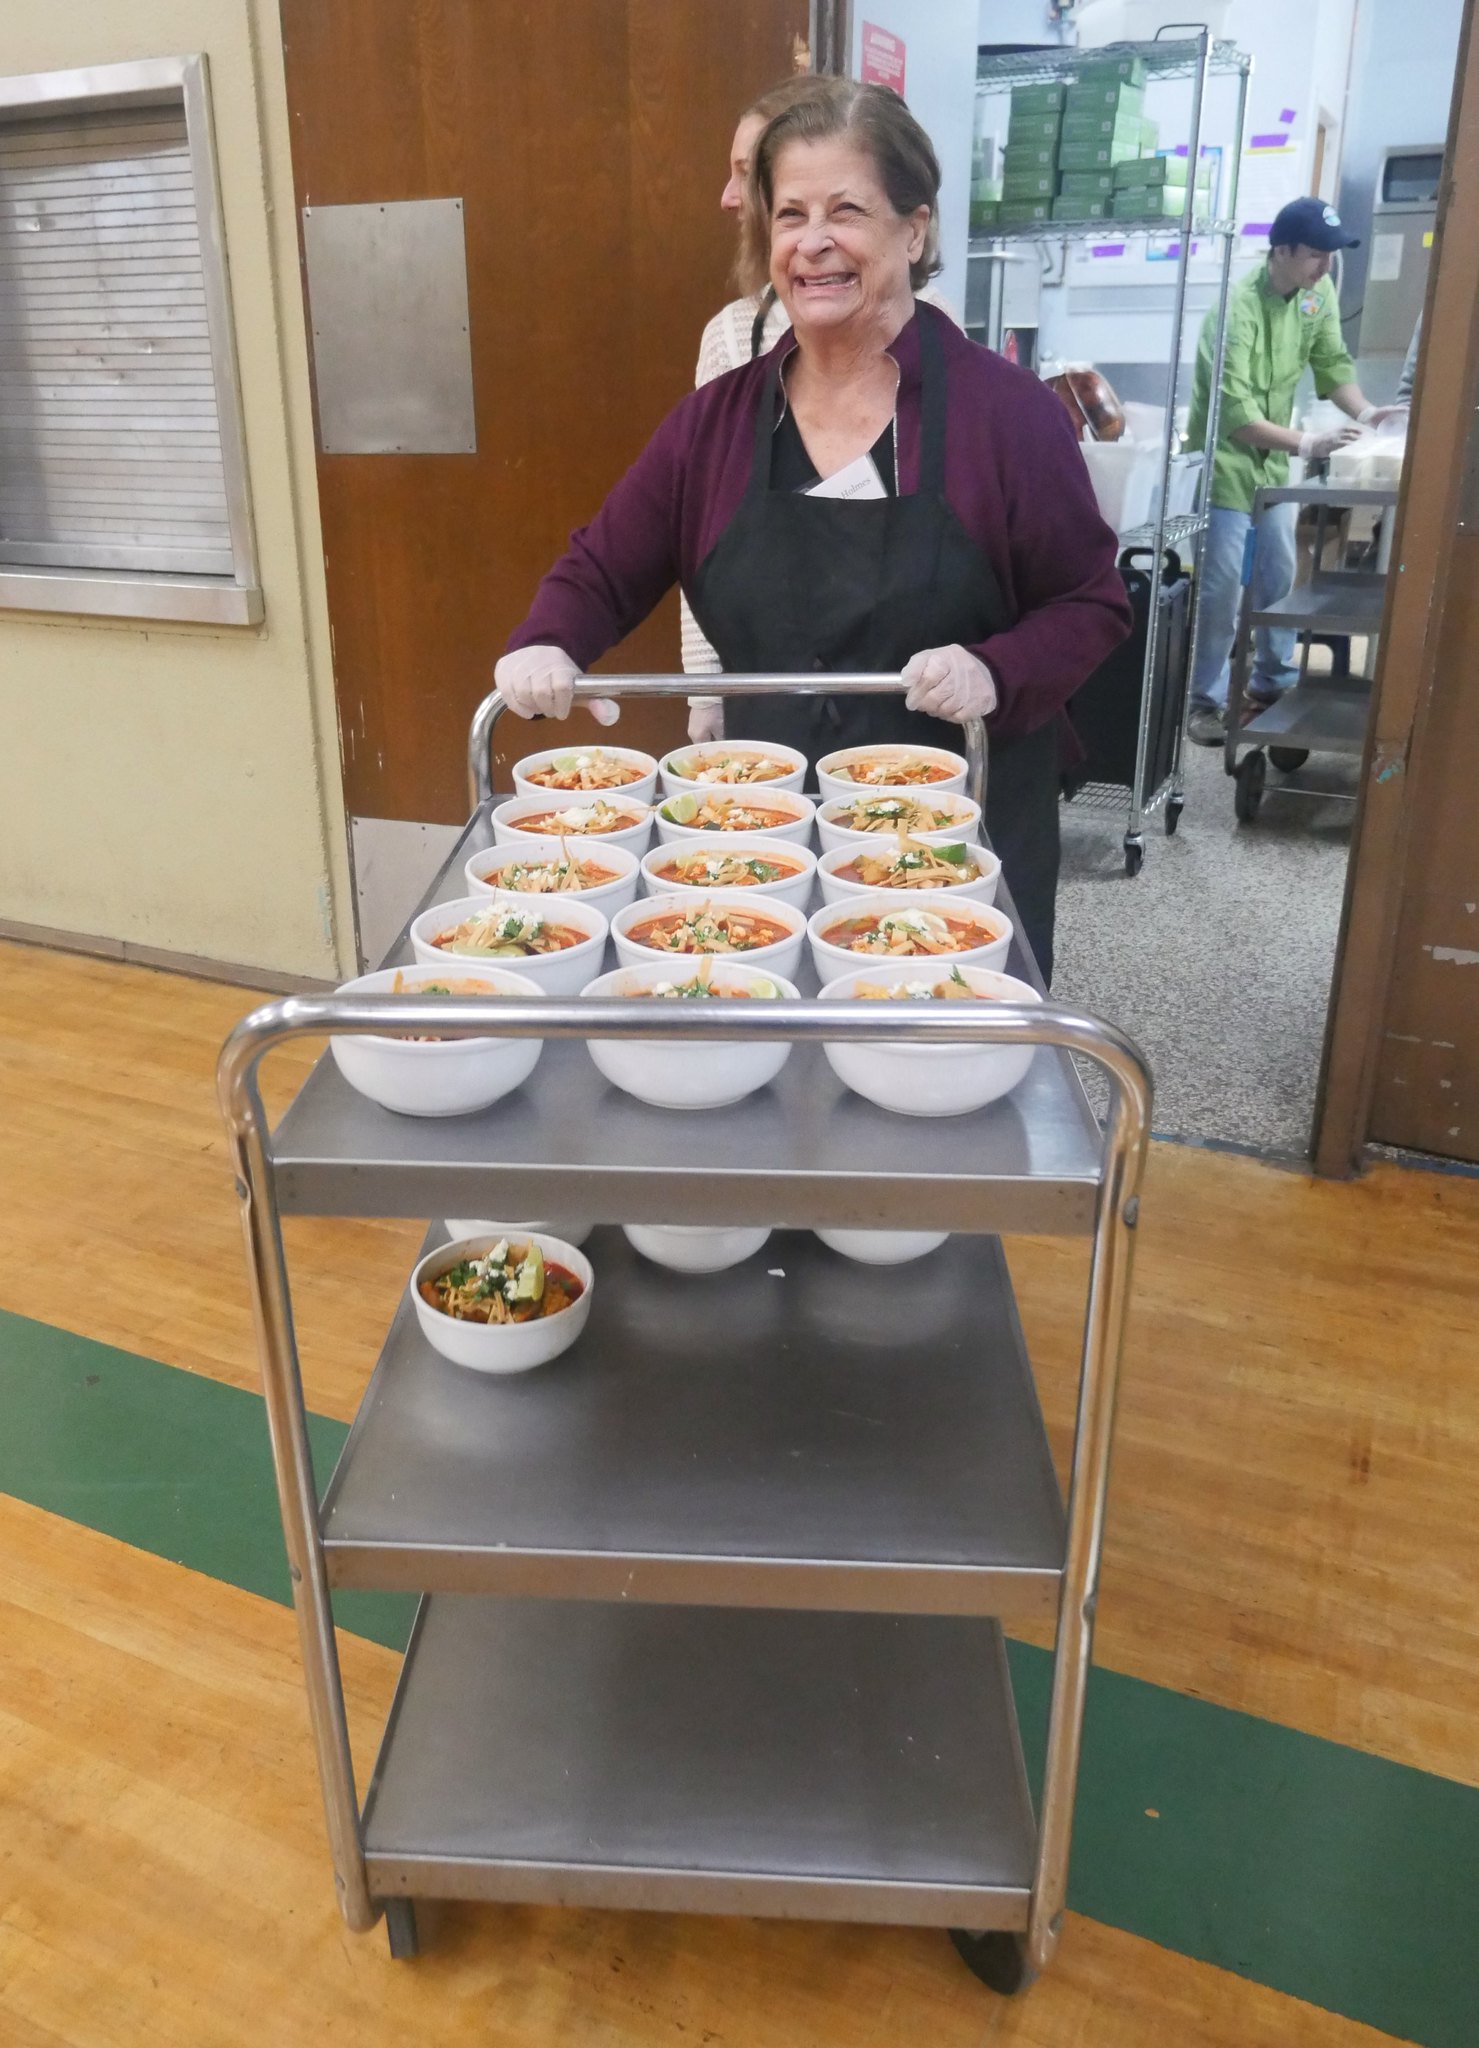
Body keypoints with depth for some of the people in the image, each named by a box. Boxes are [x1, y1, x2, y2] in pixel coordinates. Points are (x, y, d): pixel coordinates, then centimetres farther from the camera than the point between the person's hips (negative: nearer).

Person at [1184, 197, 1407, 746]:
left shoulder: (1319, 292, -3)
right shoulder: (1238, 308, -25)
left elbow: (1333, 364, 3)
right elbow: (1236, 414, -30)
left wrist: (1365, 412, -15)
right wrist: (1306, 444, -37)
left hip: (1274, 461, 7)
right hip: (1225, 459, -7)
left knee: (1279, 576, 12)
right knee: (1221, 586, -7)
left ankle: (1273, 681, 27)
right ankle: (1204, 700, 4)